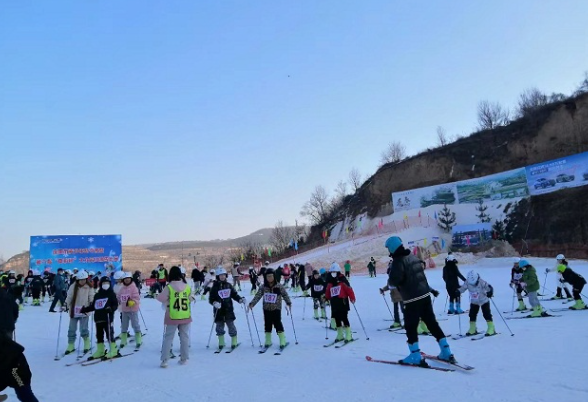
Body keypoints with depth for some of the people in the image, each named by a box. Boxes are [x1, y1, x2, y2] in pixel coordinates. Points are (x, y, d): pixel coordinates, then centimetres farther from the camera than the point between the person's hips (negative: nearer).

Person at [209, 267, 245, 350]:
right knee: (220, 327, 6)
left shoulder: (228, 285, 6)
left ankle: (234, 342, 11)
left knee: (231, 325, 0)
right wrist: (214, 303, -25)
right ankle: (221, 343, 22)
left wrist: (240, 299, -3)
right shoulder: (215, 287, -3)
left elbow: (234, 294, 13)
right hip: (219, 311, -1)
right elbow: (211, 299, -5)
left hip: (229, 310, 1)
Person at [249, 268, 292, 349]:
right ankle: (268, 341, 24)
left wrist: (288, 303, -12)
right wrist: (252, 303, -17)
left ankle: (282, 341, 3)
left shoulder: (279, 286, -5)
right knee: (267, 324, 10)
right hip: (267, 309, 3)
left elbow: (285, 295, -3)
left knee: (278, 324, -7)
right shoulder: (263, 287, 0)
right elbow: (258, 296, -6)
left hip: (276, 308, -3)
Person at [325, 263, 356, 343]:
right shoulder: (330, 283, 15)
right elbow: (327, 293, 23)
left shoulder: (342, 280, -6)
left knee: (344, 319, -8)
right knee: (337, 319, 10)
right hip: (334, 304, 7)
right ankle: (340, 335, 21)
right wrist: (326, 298, 11)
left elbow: (349, 289, -11)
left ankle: (348, 336, 0)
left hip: (342, 302, -7)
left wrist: (352, 298, -16)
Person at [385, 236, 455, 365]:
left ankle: (415, 356, 7)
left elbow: (394, 280, -22)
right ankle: (446, 352, 16)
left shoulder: (398, 261, -15)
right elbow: (422, 266, 28)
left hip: (412, 299, -8)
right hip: (425, 295, 8)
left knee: (410, 327, 4)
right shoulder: (412, 256, 10)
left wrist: (389, 281, -1)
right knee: (432, 323, 13)